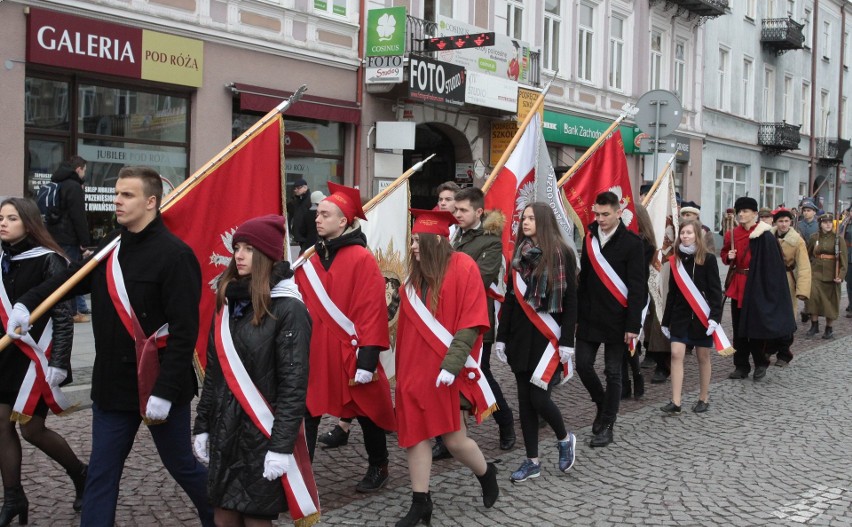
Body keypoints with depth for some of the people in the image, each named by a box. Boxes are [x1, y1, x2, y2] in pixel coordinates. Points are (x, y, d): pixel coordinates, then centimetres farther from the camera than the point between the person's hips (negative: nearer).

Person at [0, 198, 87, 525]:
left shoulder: (48, 260, -12)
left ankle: (81, 476, 21)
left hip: (36, 356, -6)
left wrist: (58, 363, -18)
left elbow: (63, 317, -13)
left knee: (32, 429, -2)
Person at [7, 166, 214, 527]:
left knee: (182, 465, 11)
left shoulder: (174, 255, -17)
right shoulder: (110, 248, 6)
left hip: (158, 386, -6)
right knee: (101, 474, 10)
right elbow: (71, 279, 18)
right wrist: (27, 303, -2)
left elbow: (184, 332, -20)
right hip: (112, 386, 7)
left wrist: (165, 392, -23)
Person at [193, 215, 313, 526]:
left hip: (263, 434, -6)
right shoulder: (230, 302, 9)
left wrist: (282, 445, -19)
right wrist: (202, 426, 13)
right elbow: (214, 372, 14)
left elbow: (293, 384, -16)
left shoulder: (289, 309, -12)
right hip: (224, 431, 7)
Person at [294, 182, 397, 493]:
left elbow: (372, 311, -14)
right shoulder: (310, 259, 6)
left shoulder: (361, 259, -11)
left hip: (349, 353, -4)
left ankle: (378, 469, 34)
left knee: (367, 412, 14)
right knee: (306, 413, -1)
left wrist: (367, 357, -18)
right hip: (314, 353, 4)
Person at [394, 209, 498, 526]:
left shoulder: (463, 268, -10)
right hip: (415, 368, 6)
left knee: (454, 438, 0)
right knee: (414, 434, 5)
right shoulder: (416, 274, 9)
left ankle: (486, 474, 29)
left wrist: (452, 364, -21)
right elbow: (407, 325, 13)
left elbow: (472, 322, -14)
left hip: (447, 371, -6)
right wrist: (403, 370, 11)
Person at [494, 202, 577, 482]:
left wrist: (567, 341, -12)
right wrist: (501, 337, 8)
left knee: (538, 397, -9)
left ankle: (564, 439, 20)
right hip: (520, 336, 5)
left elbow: (570, 301, -7)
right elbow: (510, 298, 11)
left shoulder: (562, 254, -6)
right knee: (525, 398, 6)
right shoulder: (519, 255, 9)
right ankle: (532, 461, 15)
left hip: (548, 337, -5)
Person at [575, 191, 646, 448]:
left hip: (616, 318, -5)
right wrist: (577, 314, 10)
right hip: (589, 315, 5)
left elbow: (637, 287, -11)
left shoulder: (631, 243, -9)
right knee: (583, 364, 4)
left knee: (613, 372, 3)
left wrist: (633, 325, -15)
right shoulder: (590, 238, 7)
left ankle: (607, 426, 13)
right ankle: (602, 404, 30)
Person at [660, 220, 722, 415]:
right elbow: (672, 292, 11)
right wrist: (666, 320, 11)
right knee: (676, 354, -7)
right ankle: (675, 402, -8)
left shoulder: (708, 259, -7)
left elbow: (715, 290, -9)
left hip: (702, 316, -3)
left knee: (702, 356, 6)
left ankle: (704, 398, 20)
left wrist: (715, 316, -20)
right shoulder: (676, 259, 6)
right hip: (680, 315, 3)